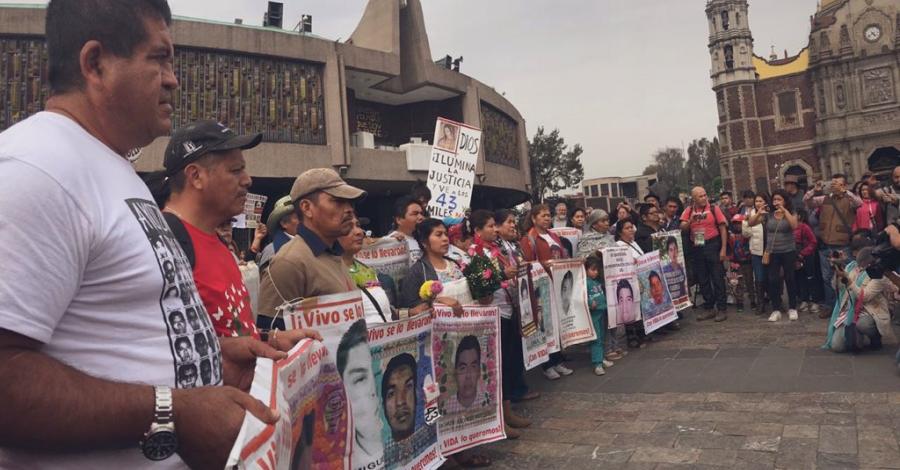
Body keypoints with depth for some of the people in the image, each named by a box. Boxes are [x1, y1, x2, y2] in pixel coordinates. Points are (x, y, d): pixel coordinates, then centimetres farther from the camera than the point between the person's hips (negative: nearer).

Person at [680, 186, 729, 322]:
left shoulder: (713, 209, -2)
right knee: (702, 280, 11)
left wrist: (723, 249, -8)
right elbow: (682, 227, -2)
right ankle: (708, 309, 22)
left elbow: (722, 228, -3)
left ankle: (721, 309, 6)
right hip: (697, 248, 4)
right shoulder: (689, 211, 6)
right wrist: (690, 221, -22)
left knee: (718, 278, -1)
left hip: (712, 246, -3)